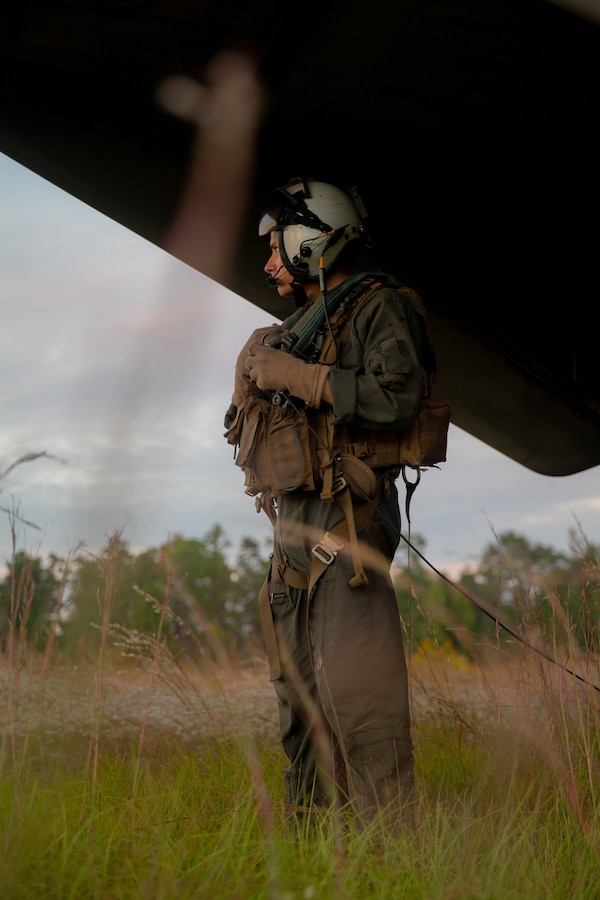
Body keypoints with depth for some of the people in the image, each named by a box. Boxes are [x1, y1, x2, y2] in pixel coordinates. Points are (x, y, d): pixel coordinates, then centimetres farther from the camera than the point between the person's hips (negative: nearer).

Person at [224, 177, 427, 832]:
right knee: (299, 686, 11)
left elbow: (397, 396, -19)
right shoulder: (299, 328, 23)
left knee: (356, 687, -13)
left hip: (345, 521, -9)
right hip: (293, 523, 9)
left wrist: (292, 375, -15)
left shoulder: (377, 306, -2)